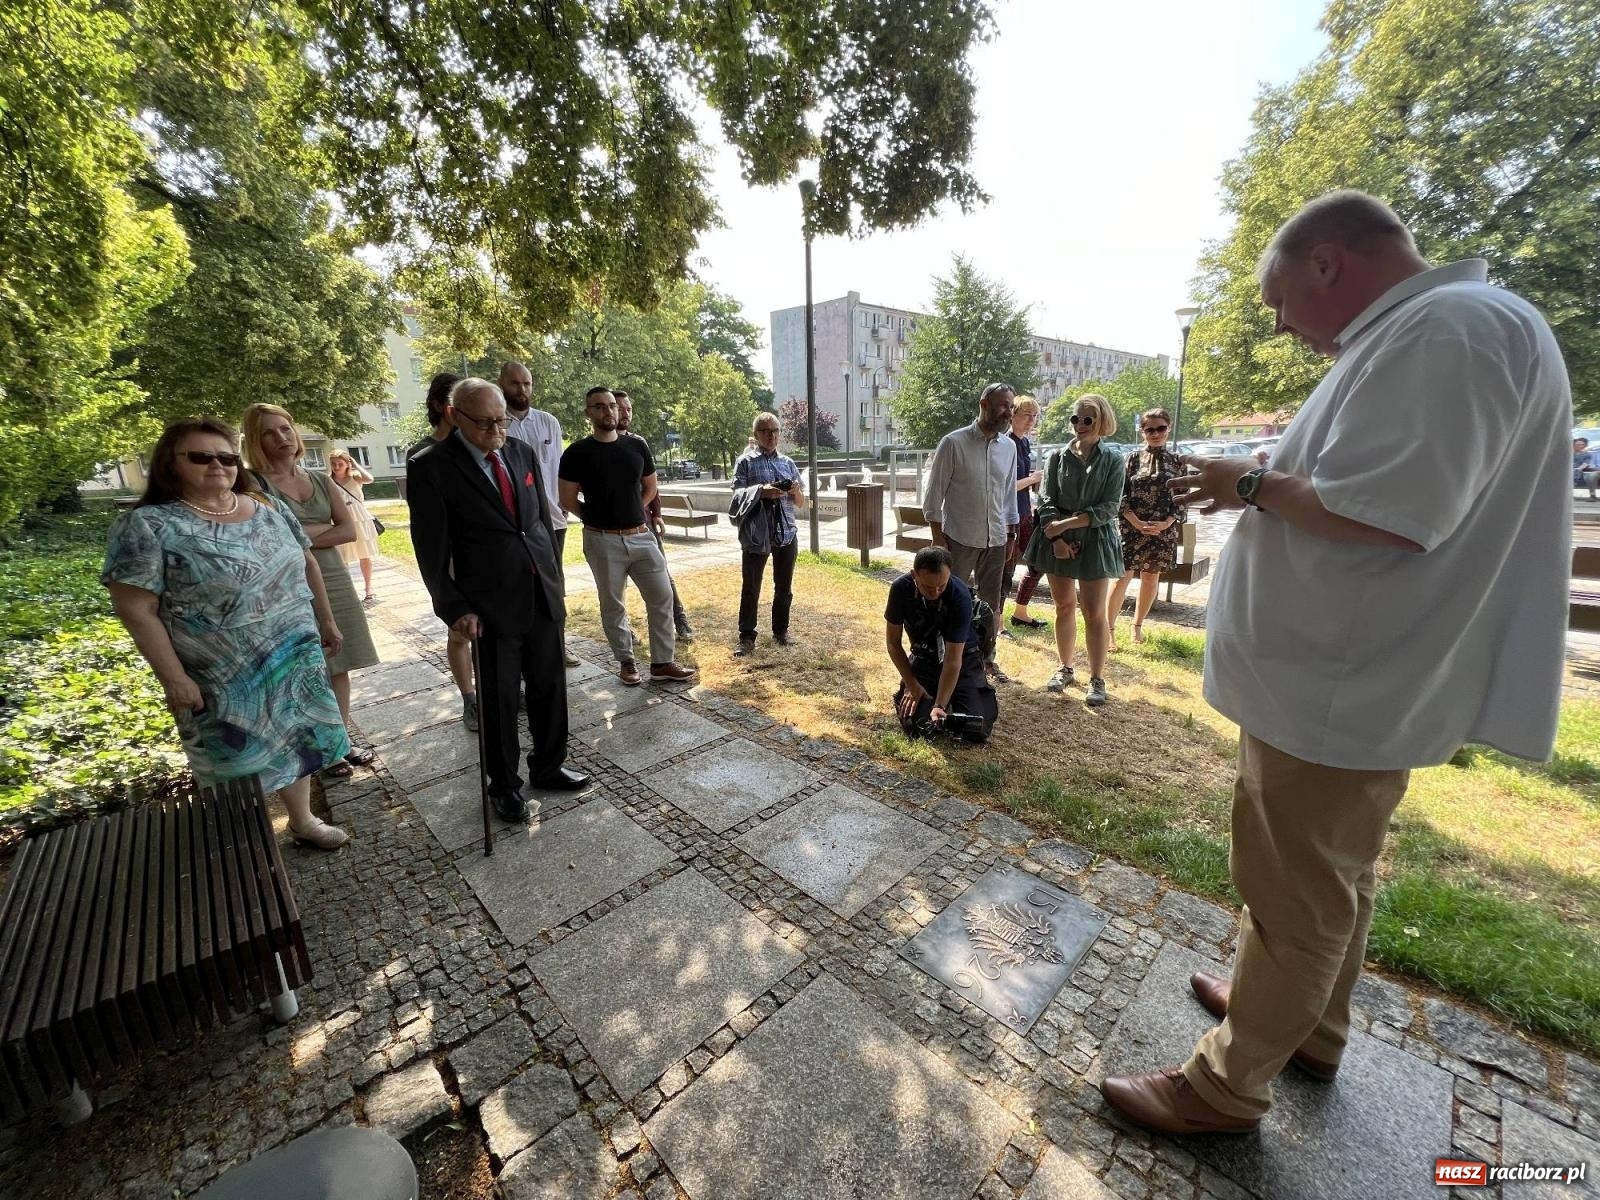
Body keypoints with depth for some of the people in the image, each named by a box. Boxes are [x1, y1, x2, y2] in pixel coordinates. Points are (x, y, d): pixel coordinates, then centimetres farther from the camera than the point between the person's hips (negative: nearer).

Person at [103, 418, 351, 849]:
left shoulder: (268, 510, 3)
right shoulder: (148, 525, -13)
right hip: (224, 679, -4)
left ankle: (303, 820, 37)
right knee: (239, 765, 10)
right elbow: (136, 609, -13)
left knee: (296, 740, 17)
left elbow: (307, 565, 13)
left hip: (296, 660, 5)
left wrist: (326, 621, 14)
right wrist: (174, 678, -15)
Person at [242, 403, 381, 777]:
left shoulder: (321, 480, 8)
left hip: (334, 581, 5)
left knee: (338, 666, 10)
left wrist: (300, 536, -11)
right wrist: (326, 527, -9)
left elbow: (350, 531, 0)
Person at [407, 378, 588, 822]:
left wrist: (553, 577, 12)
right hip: (491, 606, -4)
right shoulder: (430, 467, -8)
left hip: (544, 596, 5)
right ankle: (504, 786, 30)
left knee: (550, 689, 15)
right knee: (499, 701, 10)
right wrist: (455, 609, -12)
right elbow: (431, 550, -8)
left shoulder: (523, 452, 7)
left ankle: (548, 766, 36)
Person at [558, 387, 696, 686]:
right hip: (602, 541, -3)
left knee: (662, 597, 2)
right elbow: (567, 500, -1)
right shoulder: (577, 453, -5)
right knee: (612, 606, 7)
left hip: (641, 536, 4)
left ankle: (662, 663, 13)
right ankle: (626, 662, 23)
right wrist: (599, 517, 6)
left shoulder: (637, 446, 6)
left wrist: (629, 513, 11)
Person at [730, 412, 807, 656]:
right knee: (751, 589, 1)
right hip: (756, 535, -4)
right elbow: (738, 495, -6)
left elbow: (802, 503, 14)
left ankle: (781, 631, 28)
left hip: (786, 533, 4)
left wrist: (796, 492, -8)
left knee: (784, 587, 12)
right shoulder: (745, 462, 2)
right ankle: (746, 638, 10)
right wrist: (761, 491, -22)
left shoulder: (788, 463, 12)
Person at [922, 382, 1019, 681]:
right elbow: (933, 495, -9)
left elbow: (1009, 494, 14)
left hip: (995, 541, 5)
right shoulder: (953, 443, -10)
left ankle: (986, 656, 31)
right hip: (960, 540, -5)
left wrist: (1011, 535, 13)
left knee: (991, 603, 15)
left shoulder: (1009, 447, 5)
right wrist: (938, 539, -12)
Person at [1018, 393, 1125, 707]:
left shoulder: (1113, 461, -1)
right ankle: (1065, 669, 23)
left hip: (1094, 541, -2)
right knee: (1064, 606, 10)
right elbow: (1046, 501, -1)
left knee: (1095, 612, -1)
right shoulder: (1057, 457, 4)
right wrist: (1056, 538, -14)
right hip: (1057, 540, 2)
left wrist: (1067, 523, -15)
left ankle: (1097, 679, 9)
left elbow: (1109, 508, -7)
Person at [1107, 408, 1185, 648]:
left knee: (1151, 577, 10)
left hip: (1163, 530, 3)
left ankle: (1137, 625, 25)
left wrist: (1166, 524, -12)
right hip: (1132, 528, -2)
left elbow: (1181, 498, 4)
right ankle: (1110, 630, -1)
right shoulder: (1133, 459, 2)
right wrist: (1138, 524, -13)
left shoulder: (1176, 462, 6)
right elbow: (1121, 496, -3)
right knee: (1123, 577, -7)